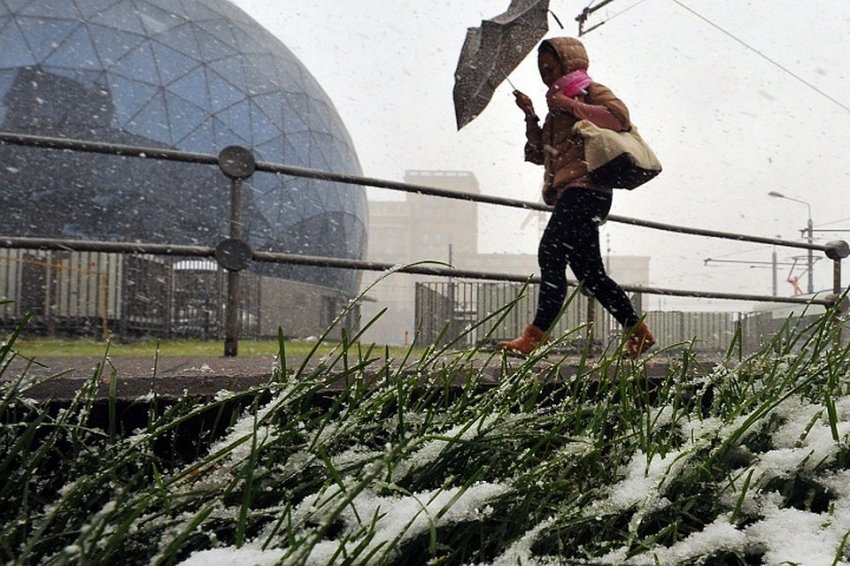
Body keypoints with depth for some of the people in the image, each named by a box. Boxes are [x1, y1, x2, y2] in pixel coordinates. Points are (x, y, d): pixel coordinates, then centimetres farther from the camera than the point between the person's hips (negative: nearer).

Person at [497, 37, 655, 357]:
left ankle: (535, 337, -27)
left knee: (551, 254, -22)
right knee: (589, 271, 9)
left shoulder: (589, 91, 5)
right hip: (569, 193, 10)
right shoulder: (558, 107, 28)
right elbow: (538, 154, 26)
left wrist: (571, 105, -13)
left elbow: (619, 116, -17)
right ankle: (637, 332, 16)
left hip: (586, 188, -10)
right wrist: (530, 116, 14)